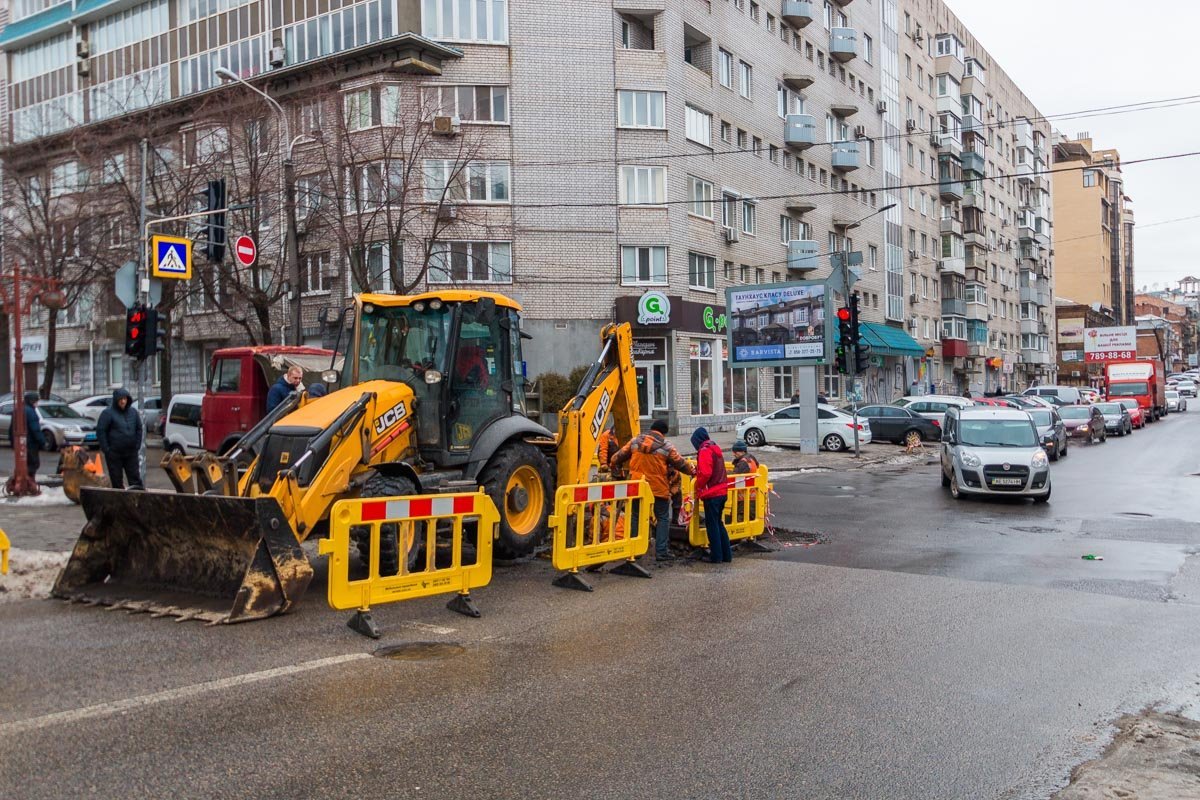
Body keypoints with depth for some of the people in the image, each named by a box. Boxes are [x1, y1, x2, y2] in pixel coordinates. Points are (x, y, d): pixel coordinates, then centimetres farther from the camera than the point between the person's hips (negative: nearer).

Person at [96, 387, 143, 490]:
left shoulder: (133, 412, 7)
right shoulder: (108, 413, -7)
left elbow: (139, 429, 14)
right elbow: (100, 431, -7)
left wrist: (137, 445, 5)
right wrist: (106, 448, -10)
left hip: (131, 452, 3)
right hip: (114, 453, -3)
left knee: (135, 477, 3)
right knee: (116, 478, 4)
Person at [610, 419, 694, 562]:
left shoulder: (635, 441, 3)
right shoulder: (666, 446, -7)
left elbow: (620, 455, 13)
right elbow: (680, 463, 1)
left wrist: (613, 465, 32)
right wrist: (692, 471, 20)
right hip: (659, 488, -3)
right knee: (663, 519, 8)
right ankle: (661, 551, 4)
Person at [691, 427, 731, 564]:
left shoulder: (704, 451, -14)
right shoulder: (716, 449, 15)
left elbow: (705, 473, -22)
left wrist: (699, 487, -8)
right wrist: (697, 470, 15)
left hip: (711, 494, -9)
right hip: (722, 491, 9)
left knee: (712, 525, 0)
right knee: (719, 523, 17)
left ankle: (716, 556, 4)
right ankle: (727, 554, 19)